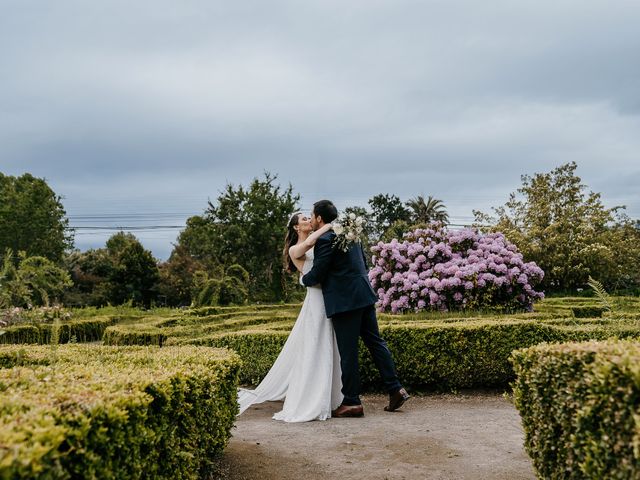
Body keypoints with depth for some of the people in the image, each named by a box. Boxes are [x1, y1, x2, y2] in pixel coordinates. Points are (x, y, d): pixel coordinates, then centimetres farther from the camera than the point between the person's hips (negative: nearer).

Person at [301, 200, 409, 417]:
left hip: (344, 300, -8)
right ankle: (395, 389, 15)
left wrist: (303, 279, 9)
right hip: (364, 295, 9)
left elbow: (316, 275, -11)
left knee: (348, 352, -1)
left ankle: (352, 402, 6)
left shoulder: (325, 239, -12)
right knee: (375, 341, 14)